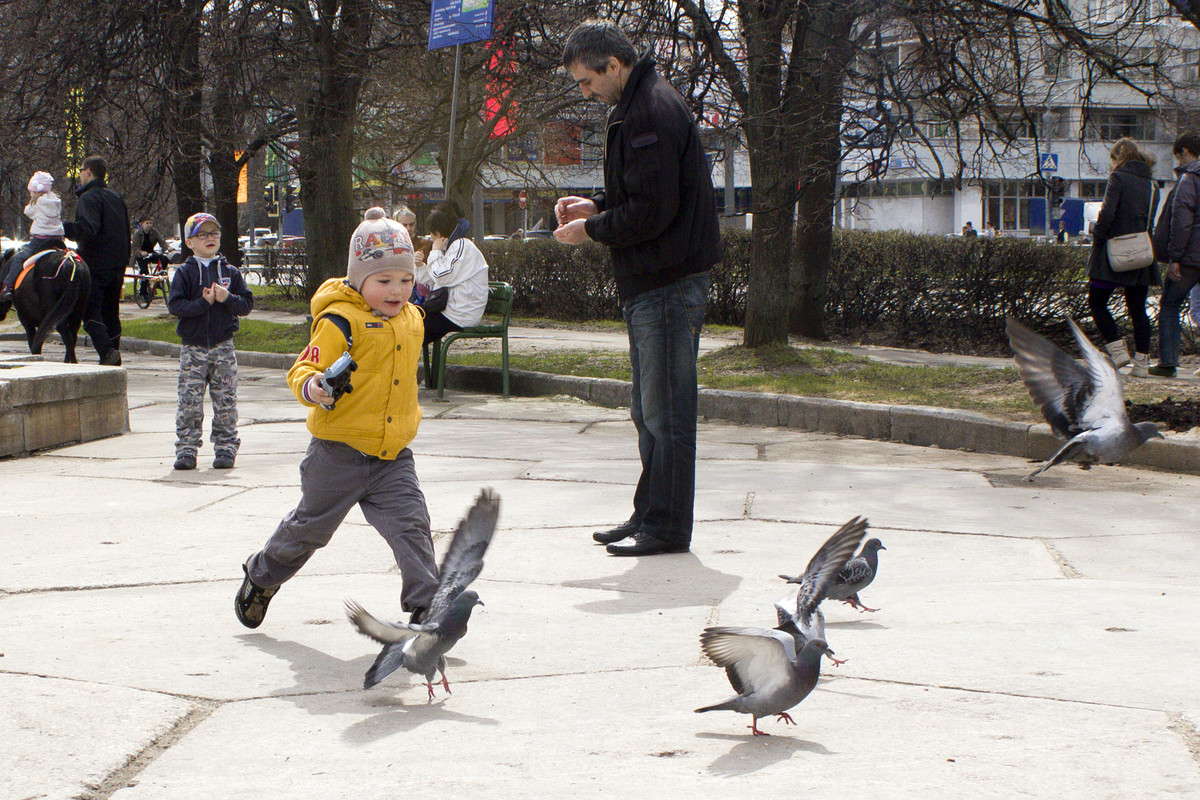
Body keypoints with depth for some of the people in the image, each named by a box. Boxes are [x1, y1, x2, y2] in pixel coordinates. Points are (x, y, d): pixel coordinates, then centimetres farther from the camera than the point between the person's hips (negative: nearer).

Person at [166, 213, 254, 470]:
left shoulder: (230, 272, 8)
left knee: (226, 401, 1)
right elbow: (175, 305, -8)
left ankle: (226, 447, 9)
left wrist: (228, 298, -15)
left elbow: (247, 304, 3)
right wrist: (204, 302, -17)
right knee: (189, 401, -2)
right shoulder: (185, 272, 3)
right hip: (193, 346, -1)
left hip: (223, 345, 1)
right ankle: (186, 449, 3)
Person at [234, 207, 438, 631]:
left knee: (411, 525, -10)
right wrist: (312, 387, -37)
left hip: (393, 455, 5)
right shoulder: (340, 321, -15)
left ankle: (427, 605, -7)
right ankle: (261, 576, 36)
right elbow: (303, 369, -16)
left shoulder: (411, 319, 9)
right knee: (310, 525, 12)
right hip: (339, 451, -5)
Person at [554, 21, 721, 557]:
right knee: (649, 413, 15)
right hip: (650, 285, 11)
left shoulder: (651, 114, -17)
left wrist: (591, 230, -8)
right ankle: (649, 516, 22)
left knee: (666, 413, -6)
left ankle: (667, 528, -1)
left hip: (668, 285, -11)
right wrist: (596, 207, 11)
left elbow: (653, 211, -21)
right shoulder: (638, 107, 16)